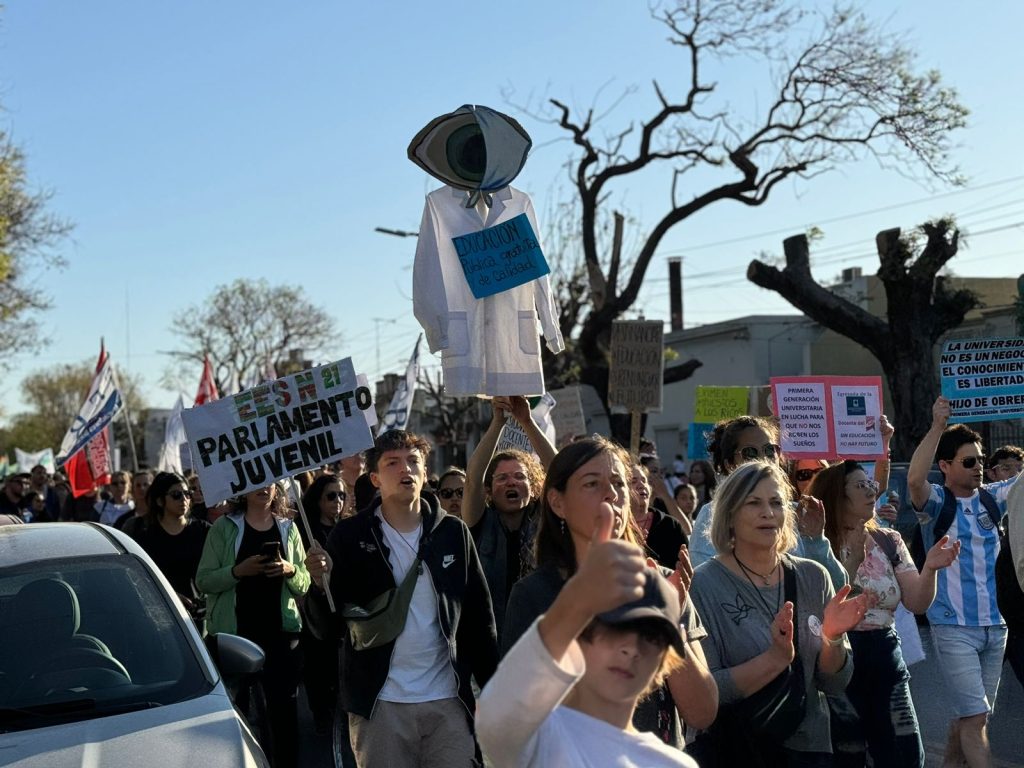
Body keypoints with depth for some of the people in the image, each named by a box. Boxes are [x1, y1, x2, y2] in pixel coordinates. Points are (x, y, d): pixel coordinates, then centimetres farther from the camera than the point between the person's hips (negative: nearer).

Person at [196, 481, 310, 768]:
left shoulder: (288, 528, 10)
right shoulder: (224, 527, 1)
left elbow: (304, 584, 9)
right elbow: (204, 580, -5)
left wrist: (290, 570, -12)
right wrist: (238, 571, -21)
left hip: (281, 630, 2)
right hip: (235, 631, -2)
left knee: (284, 705, 3)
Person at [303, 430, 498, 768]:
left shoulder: (453, 533, 4)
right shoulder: (350, 536, -2)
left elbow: (479, 617, 7)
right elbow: (328, 629, -3)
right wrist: (320, 584, -21)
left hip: (448, 701, 2)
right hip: (379, 703, -1)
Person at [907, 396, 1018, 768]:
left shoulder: (992, 497, 6)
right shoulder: (937, 502, -8)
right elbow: (914, 478, -27)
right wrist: (937, 425, -26)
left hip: (995, 624, 5)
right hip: (954, 627, -5)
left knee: (970, 714, 16)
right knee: (974, 715, -7)